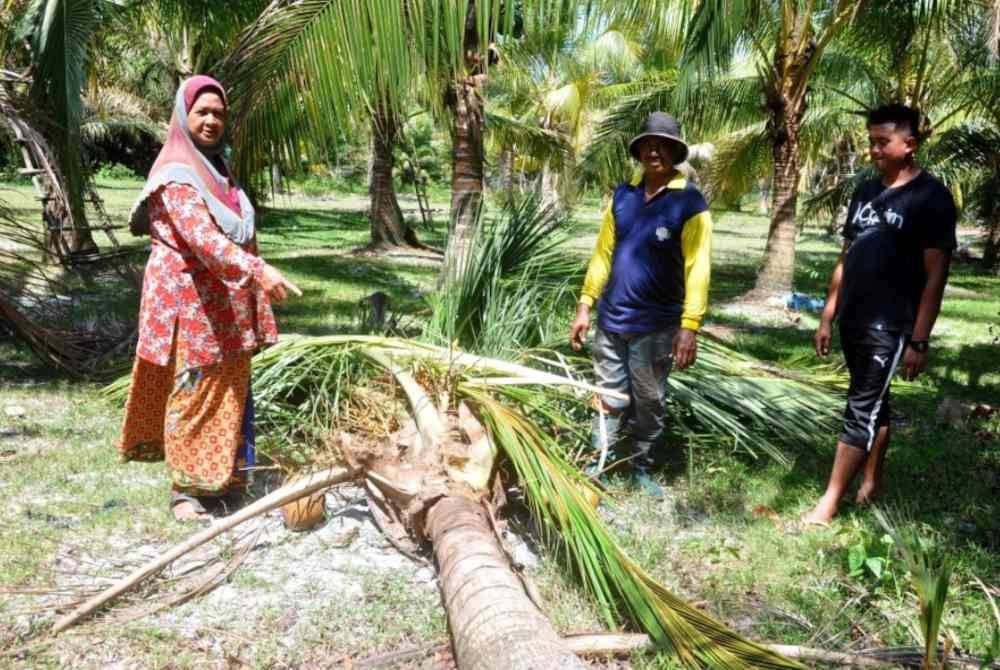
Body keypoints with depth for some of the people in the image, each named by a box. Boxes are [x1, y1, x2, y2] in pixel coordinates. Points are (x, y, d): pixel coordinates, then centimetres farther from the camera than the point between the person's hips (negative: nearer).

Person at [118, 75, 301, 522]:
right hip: (189, 300, -8)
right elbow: (201, 236, -30)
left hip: (226, 302, 9)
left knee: (228, 388, 13)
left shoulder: (217, 167, 16)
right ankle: (185, 488, 9)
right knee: (191, 391, -2)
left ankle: (222, 475, 26)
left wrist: (254, 280, 18)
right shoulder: (176, 173, -14)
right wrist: (259, 271, -41)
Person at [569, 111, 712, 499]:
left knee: (650, 403, 11)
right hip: (610, 320, 4)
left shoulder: (689, 203, -8)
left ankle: (642, 469, 26)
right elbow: (603, 253, 9)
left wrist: (689, 326, -21)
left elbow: (697, 269, -13)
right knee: (609, 398, 12)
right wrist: (585, 305, 5)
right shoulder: (622, 195, 5)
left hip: (656, 326, -3)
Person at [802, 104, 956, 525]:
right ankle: (871, 483, 29)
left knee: (861, 411, -5)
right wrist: (828, 316, 12)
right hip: (853, 320, 7)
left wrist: (919, 339, -15)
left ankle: (829, 504, 0)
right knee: (874, 404, 17)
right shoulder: (865, 192, 11)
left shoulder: (931, 197, -9)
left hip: (889, 326, -7)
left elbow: (935, 275, -11)